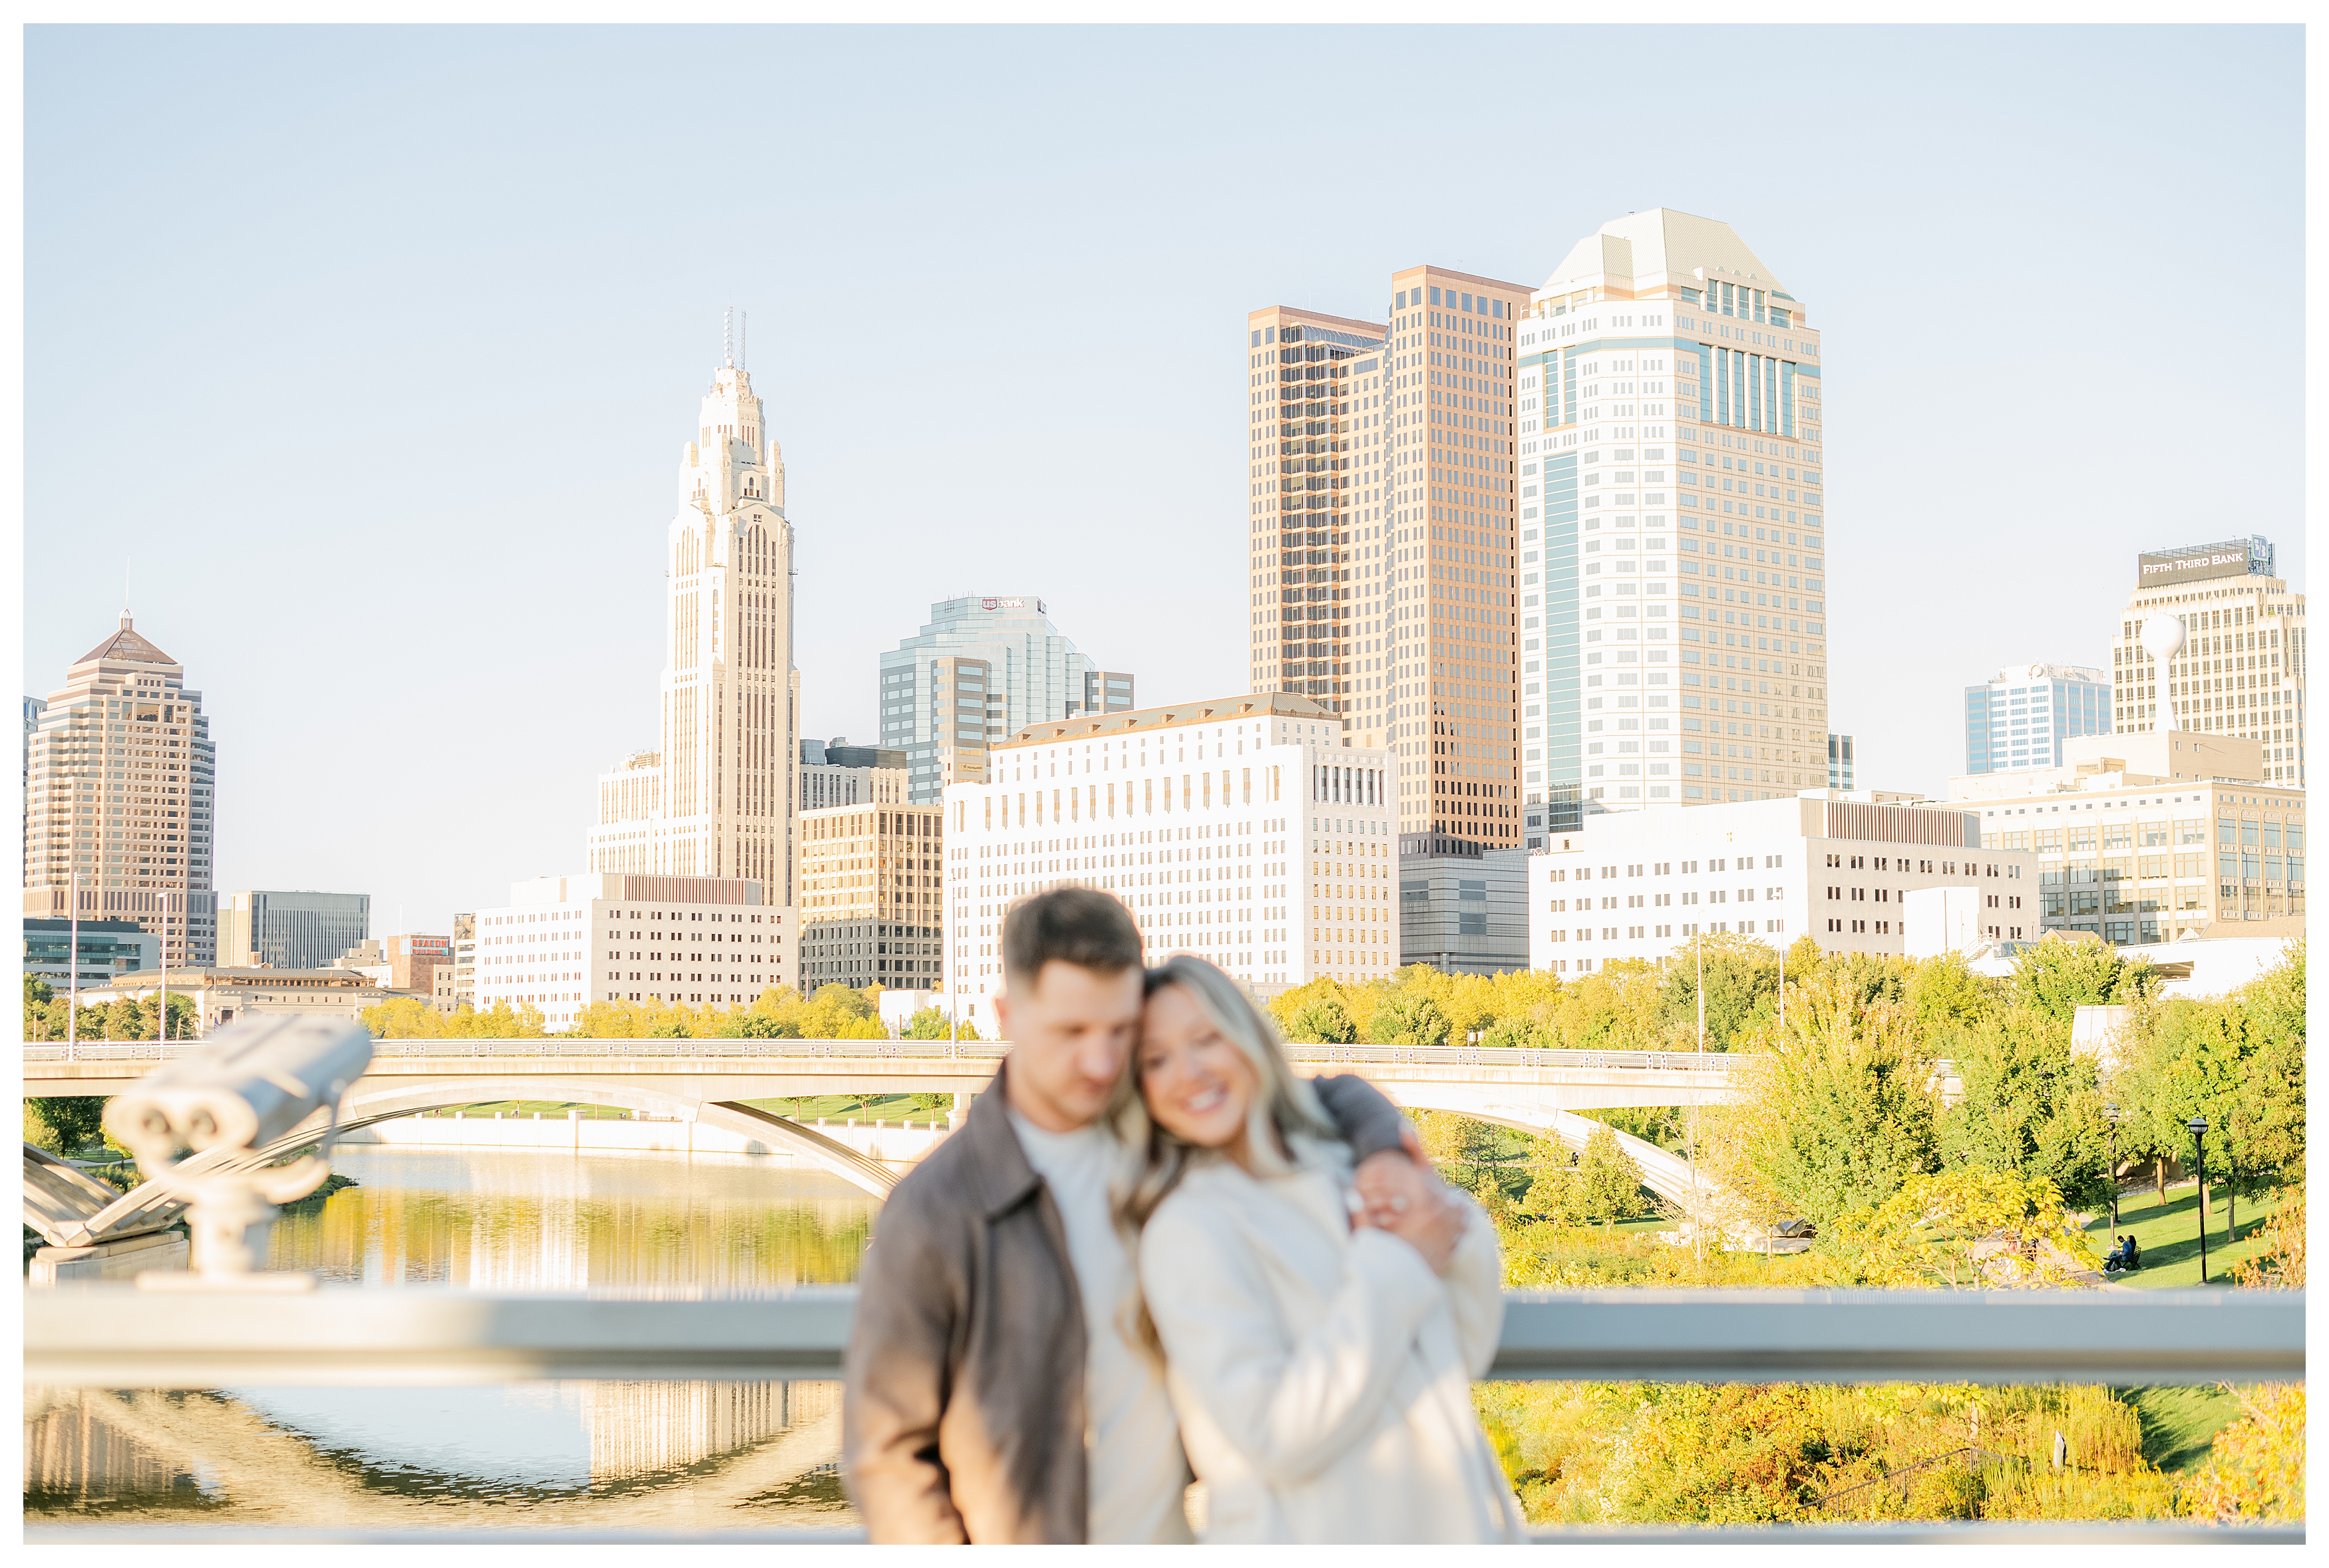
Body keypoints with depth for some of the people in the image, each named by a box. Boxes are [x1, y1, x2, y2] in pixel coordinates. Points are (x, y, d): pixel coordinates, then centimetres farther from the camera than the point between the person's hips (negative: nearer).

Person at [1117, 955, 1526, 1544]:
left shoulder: (1337, 1164, 3)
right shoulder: (1187, 1230, -14)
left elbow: (1465, 1356, 8)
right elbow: (1277, 1437, -21)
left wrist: (1454, 1226, -8)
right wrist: (1395, 1271, -17)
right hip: (1314, 1538, -5)